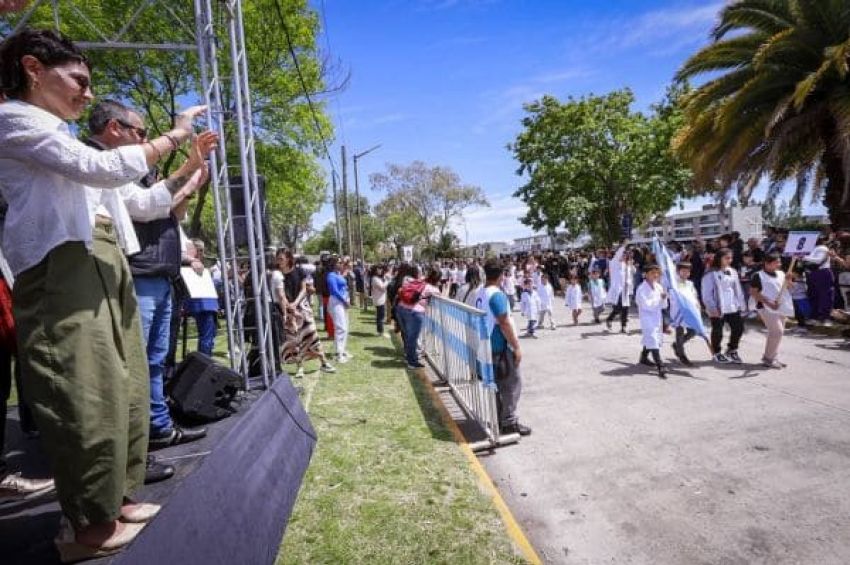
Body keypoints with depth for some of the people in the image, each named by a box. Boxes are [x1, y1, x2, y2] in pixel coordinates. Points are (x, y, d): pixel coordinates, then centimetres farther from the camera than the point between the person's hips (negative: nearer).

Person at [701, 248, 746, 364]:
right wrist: (712, 308, -15)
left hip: (733, 308, 6)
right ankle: (717, 353, 22)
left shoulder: (733, 272, 10)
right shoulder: (711, 274, -10)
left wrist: (740, 304, 9)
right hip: (718, 309, -6)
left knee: (738, 328, 9)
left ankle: (732, 350, 29)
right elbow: (707, 293, -12)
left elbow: (738, 289, 15)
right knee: (717, 332, 5)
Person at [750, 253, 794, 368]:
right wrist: (768, 302, -20)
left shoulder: (781, 274, 11)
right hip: (767, 308, -8)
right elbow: (753, 292, -12)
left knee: (777, 332, 12)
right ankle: (768, 359, -5)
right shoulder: (759, 275, -9)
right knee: (777, 331, -15)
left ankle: (772, 357, 24)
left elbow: (788, 288, 16)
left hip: (781, 307, 8)